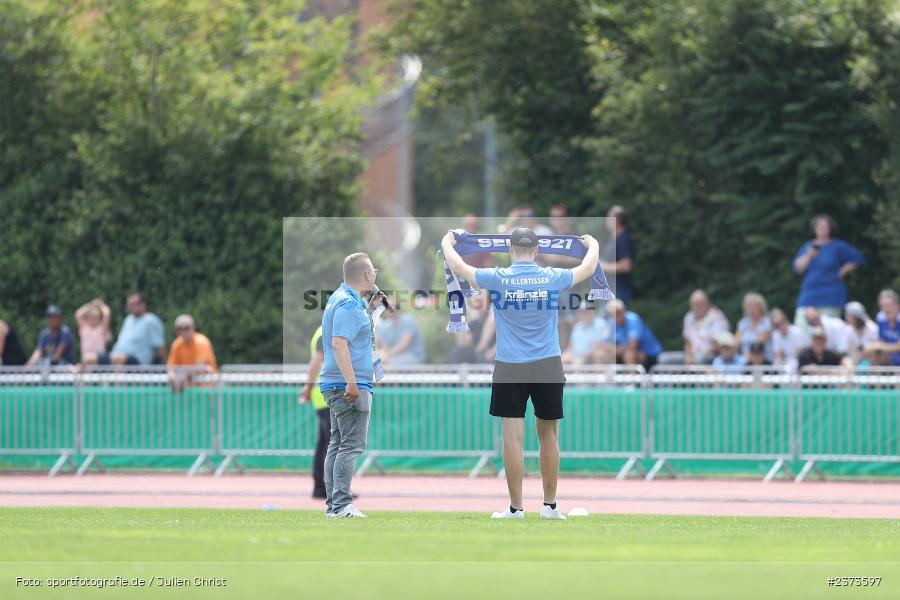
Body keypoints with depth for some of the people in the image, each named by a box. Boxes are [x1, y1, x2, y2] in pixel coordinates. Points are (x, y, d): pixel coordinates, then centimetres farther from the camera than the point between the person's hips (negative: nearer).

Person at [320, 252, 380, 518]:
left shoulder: (341, 299, 16)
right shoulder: (348, 304, -15)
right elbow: (339, 343, -23)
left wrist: (370, 307, 21)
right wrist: (352, 382, -26)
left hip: (336, 386, 10)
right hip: (350, 386, -10)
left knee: (338, 444, 12)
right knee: (351, 446, -11)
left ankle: (332, 503, 14)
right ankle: (341, 504, -16)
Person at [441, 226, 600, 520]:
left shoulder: (498, 278, -6)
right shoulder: (552, 278, -1)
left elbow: (458, 267, 10)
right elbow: (587, 269, 19)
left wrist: (447, 244, 30)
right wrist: (593, 245, 40)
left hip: (510, 369, -1)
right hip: (548, 368, 1)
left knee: (513, 438, -2)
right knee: (549, 436, 10)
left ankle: (516, 507, -2)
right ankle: (550, 505, 14)